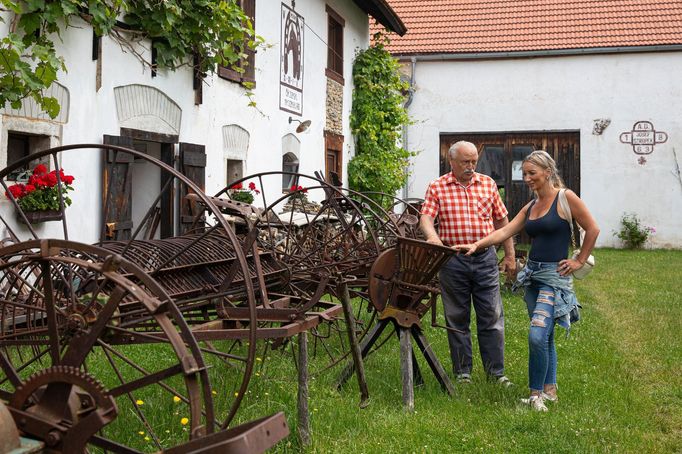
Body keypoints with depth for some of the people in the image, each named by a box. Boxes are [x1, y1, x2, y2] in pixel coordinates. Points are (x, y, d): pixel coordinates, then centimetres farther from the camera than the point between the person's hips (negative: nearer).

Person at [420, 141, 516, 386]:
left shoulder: (488, 184, 9)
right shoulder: (437, 188, 2)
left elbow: (501, 220, 14)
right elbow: (425, 217, -10)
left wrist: (510, 255, 12)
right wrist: (432, 236, -32)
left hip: (485, 258, 2)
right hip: (453, 260, -2)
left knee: (492, 317, 3)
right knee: (457, 318, 6)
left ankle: (496, 371, 12)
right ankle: (462, 371, 17)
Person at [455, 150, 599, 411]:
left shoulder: (565, 197, -7)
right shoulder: (530, 207, 13)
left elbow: (592, 229, -5)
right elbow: (505, 231, 5)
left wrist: (579, 261, -4)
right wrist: (476, 245, -8)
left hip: (555, 275, -7)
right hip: (533, 275, 7)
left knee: (537, 334, -17)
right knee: (544, 337, 13)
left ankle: (536, 395, -7)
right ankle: (549, 390, 22)